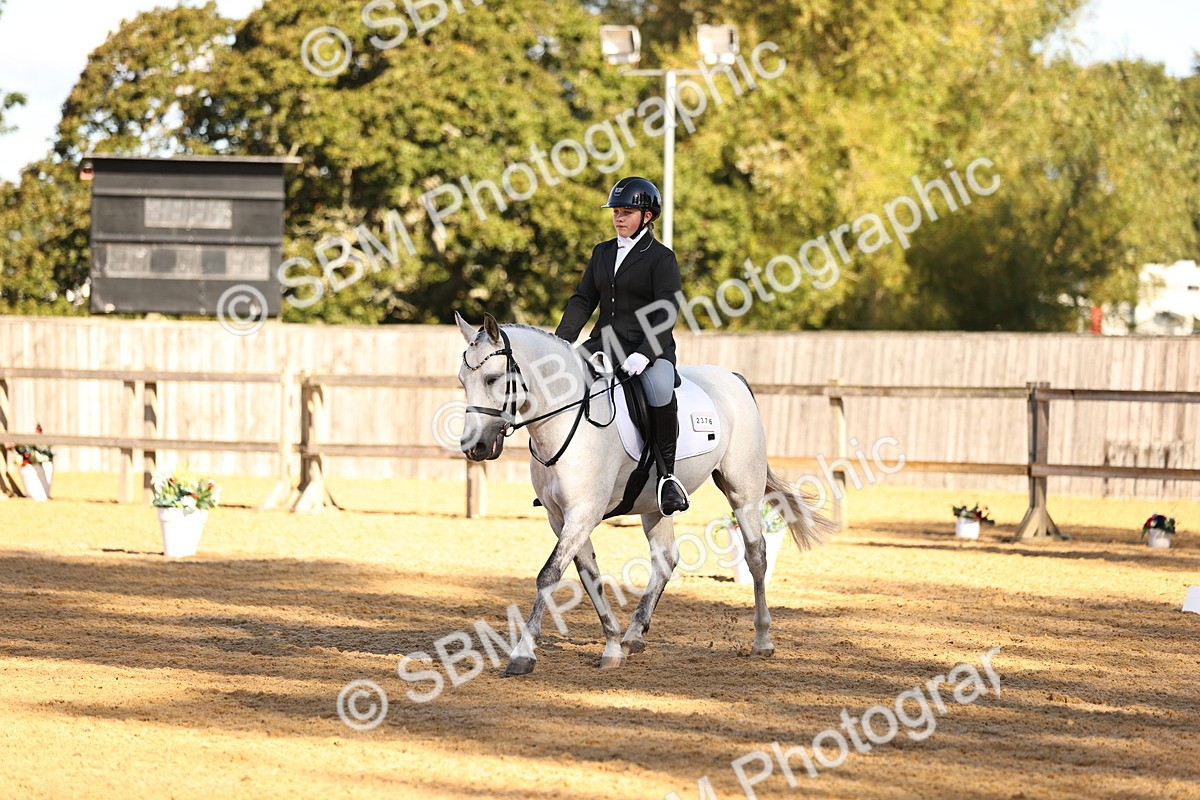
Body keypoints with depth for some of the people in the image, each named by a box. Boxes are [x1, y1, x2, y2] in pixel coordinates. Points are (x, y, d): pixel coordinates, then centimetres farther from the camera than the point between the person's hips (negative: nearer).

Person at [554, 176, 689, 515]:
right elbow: (582, 300, 14)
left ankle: (668, 474, -25)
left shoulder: (661, 258, -3)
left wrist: (644, 354, -25)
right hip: (605, 344, 6)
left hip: (650, 347, -6)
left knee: (660, 391, -36)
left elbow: (666, 313, -11)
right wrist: (560, 342, -1)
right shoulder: (602, 253, 15)